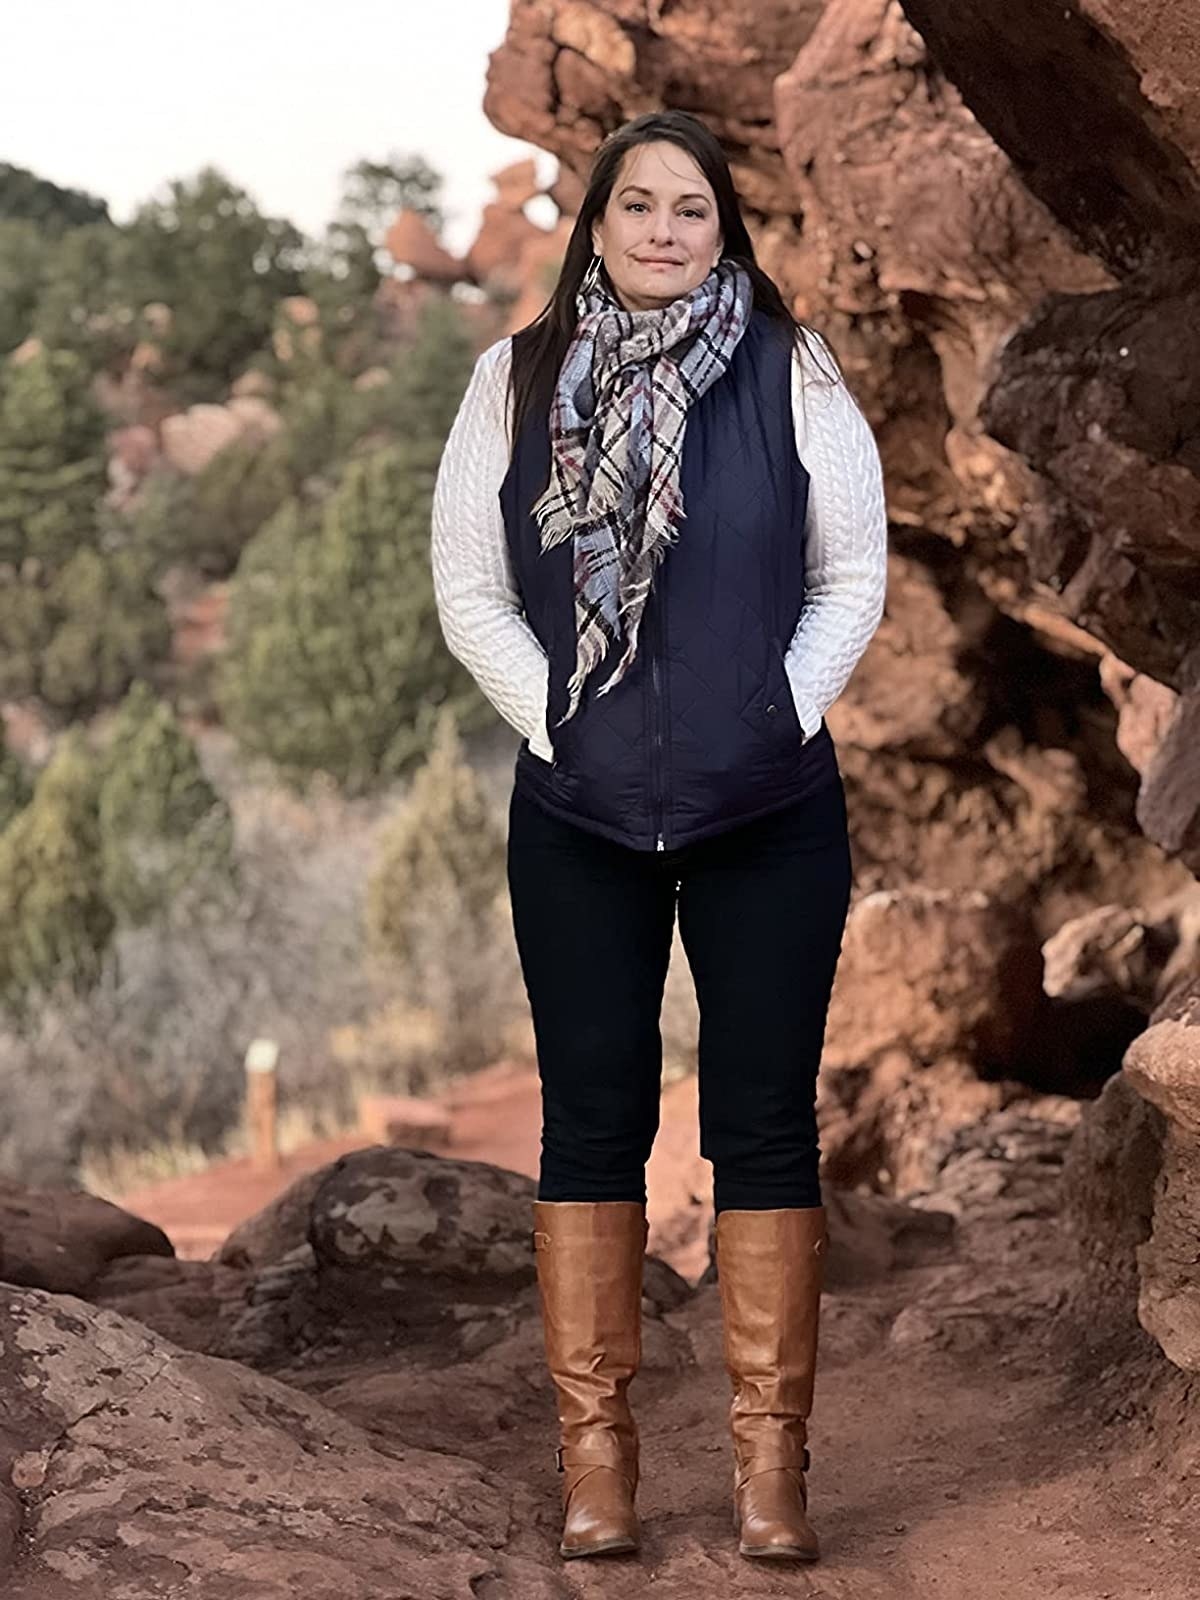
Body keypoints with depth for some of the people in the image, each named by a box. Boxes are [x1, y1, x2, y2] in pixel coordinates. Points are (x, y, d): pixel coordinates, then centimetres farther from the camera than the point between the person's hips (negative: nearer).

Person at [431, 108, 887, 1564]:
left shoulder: (791, 375, 1)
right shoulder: (517, 380, 4)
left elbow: (852, 575, 2)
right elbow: (469, 587, 3)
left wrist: (780, 718, -8)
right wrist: (556, 720, -7)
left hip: (771, 814, -1)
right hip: (578, 816, 1)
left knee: (765, 1119, 1)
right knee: (592, 1117, 3)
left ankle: (770, 1456, 7)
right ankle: (594, 1450, 9)